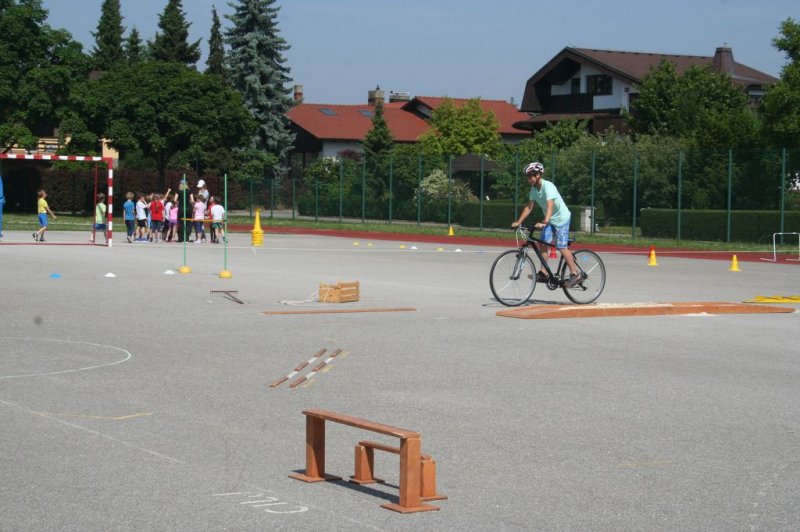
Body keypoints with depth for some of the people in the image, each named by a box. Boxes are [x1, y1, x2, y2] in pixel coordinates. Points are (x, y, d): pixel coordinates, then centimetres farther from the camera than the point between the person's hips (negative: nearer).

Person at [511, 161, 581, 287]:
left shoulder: (548, 186, -26)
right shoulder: (534, 188, -2)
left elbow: (550, 206, -37)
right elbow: (529, 207, 2)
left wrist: (544, 222, -49)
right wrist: (518, 222, -5)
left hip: (561, 219, -8)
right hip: (549, 220, 8)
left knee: (561, 247, -11)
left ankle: (575, 275, -4)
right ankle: (543, 273, 1)